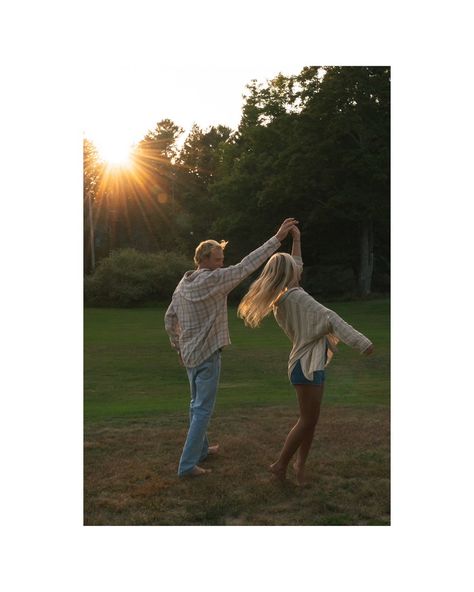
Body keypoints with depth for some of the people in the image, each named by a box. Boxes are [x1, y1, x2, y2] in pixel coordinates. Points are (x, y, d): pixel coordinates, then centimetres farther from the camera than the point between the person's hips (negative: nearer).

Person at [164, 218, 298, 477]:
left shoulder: (183, 285, 7)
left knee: (197, 404, 21)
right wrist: (278, 237, -18)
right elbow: (247, 265, -20)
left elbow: (169, 319, 14)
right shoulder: (212, 280, -17)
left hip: (189, 354, 9)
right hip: (207, 354, -9)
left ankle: (200, 448, 36)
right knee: (203, 409, -2)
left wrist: (178, 347, 24)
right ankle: (187, 464, 0)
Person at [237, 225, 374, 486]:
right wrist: (362, 342, -26)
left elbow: (296, 267, 28)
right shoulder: (296, 297, -17)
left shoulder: (280, 298, 10)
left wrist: (296, 240, 32)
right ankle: (280, 464, 11)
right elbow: (329, 319, -22)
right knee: (308, 419, -1)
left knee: (311, 418, 13)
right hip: (306, 365, -9)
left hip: (310, 363, 9)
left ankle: (299, 463, 21)